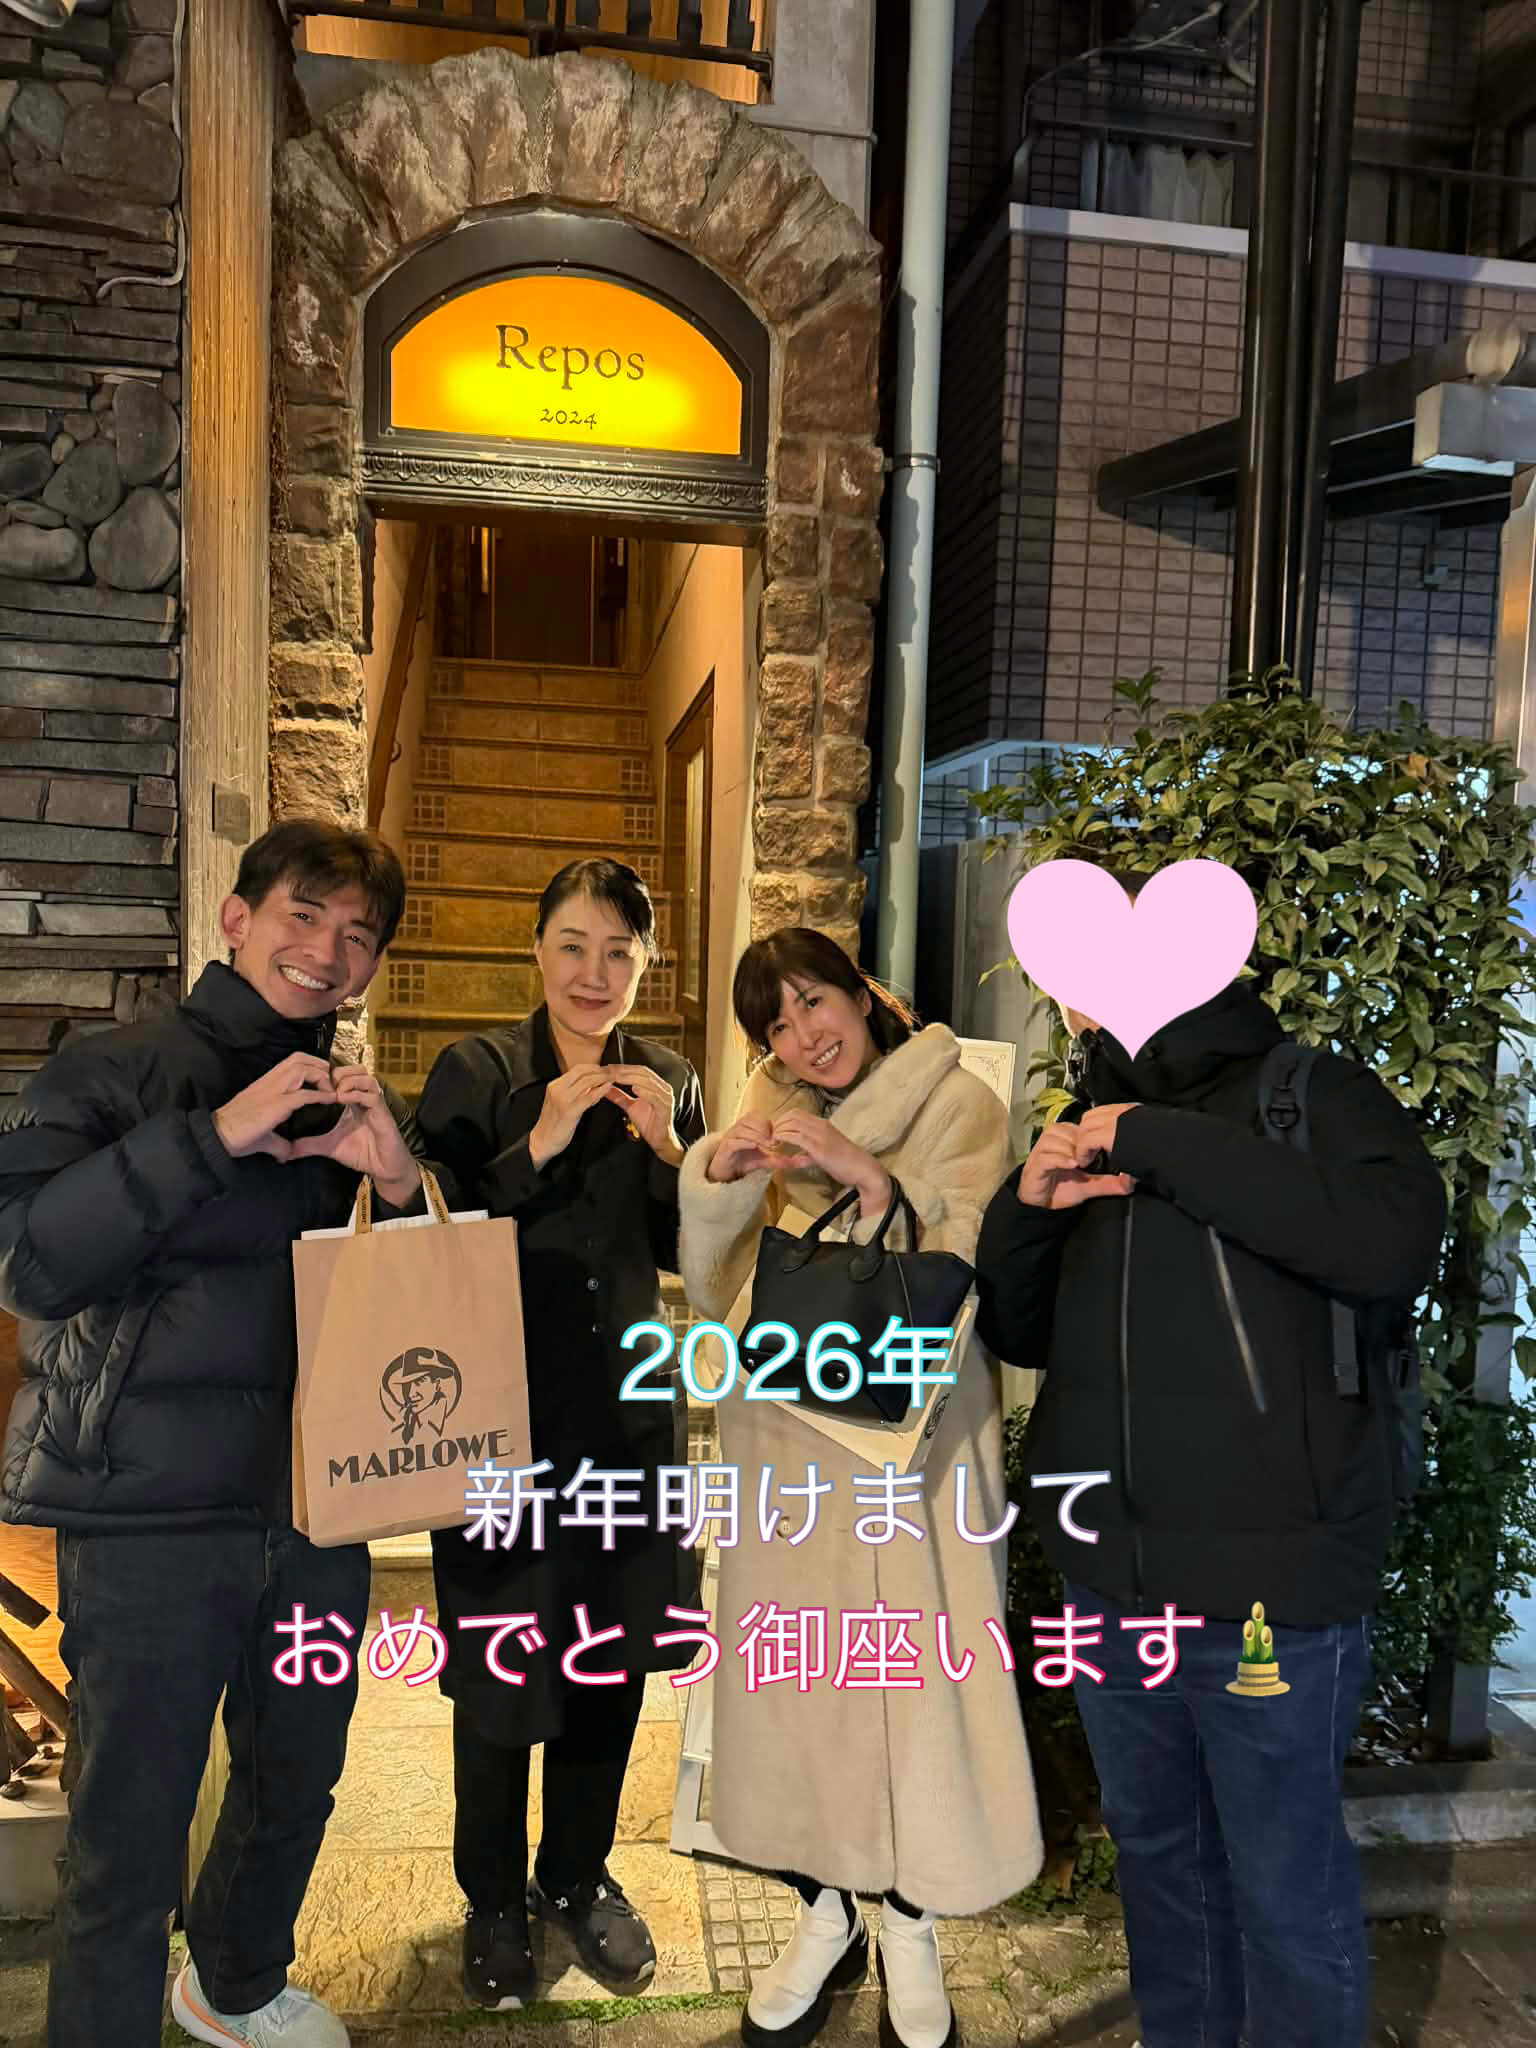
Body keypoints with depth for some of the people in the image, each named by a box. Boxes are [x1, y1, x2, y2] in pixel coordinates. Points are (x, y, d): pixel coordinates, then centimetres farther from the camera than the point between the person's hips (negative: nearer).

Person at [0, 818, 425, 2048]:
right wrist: (214, 1136, -27)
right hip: (153, 1519, -5)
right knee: (130, 1841, 3)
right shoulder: (114, 1073, -6)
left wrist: (400, 1184, -14)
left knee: (298, 1778, 22)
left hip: (318, 1509, 6)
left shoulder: (354, 1106, 8)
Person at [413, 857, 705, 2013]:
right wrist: (537, 1148, -24)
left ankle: (579, 1873, 39)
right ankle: (494, 1898, 33)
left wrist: (669, 1149, -15)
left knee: (615, 1657, 15)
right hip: (502, 1416, -3)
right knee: (502, 1665, 8)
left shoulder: (669, 1083, 4)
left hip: (629, 1412, 4)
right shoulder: (477, 1073, -7)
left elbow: (696, 1256, 3)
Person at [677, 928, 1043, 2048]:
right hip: (788, 1441, 4)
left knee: (917, 1670, 3)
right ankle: (824, 1916, 34)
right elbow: (715, 1290, 3)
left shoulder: (958, 1102, -4)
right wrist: (716, 1179, -15)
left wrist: (867, 1175, -27)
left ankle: (910, 1930, 29)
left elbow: (971, 1269, -15)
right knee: (795, 1674, 11)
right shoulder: (771, 1118, 9)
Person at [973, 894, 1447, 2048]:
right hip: (1110, 1579, 6)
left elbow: (1395, 1245, -27)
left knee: (1284, 1881, 8)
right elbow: (1019, 1333, 14)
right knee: (1155, 1848, 22)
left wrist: (1162, 1141, -24)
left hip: (1266, 1586, -6)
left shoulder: (1305, 1092, -7)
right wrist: (1029, 1207, -6)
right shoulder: (1090, 1133, 11)